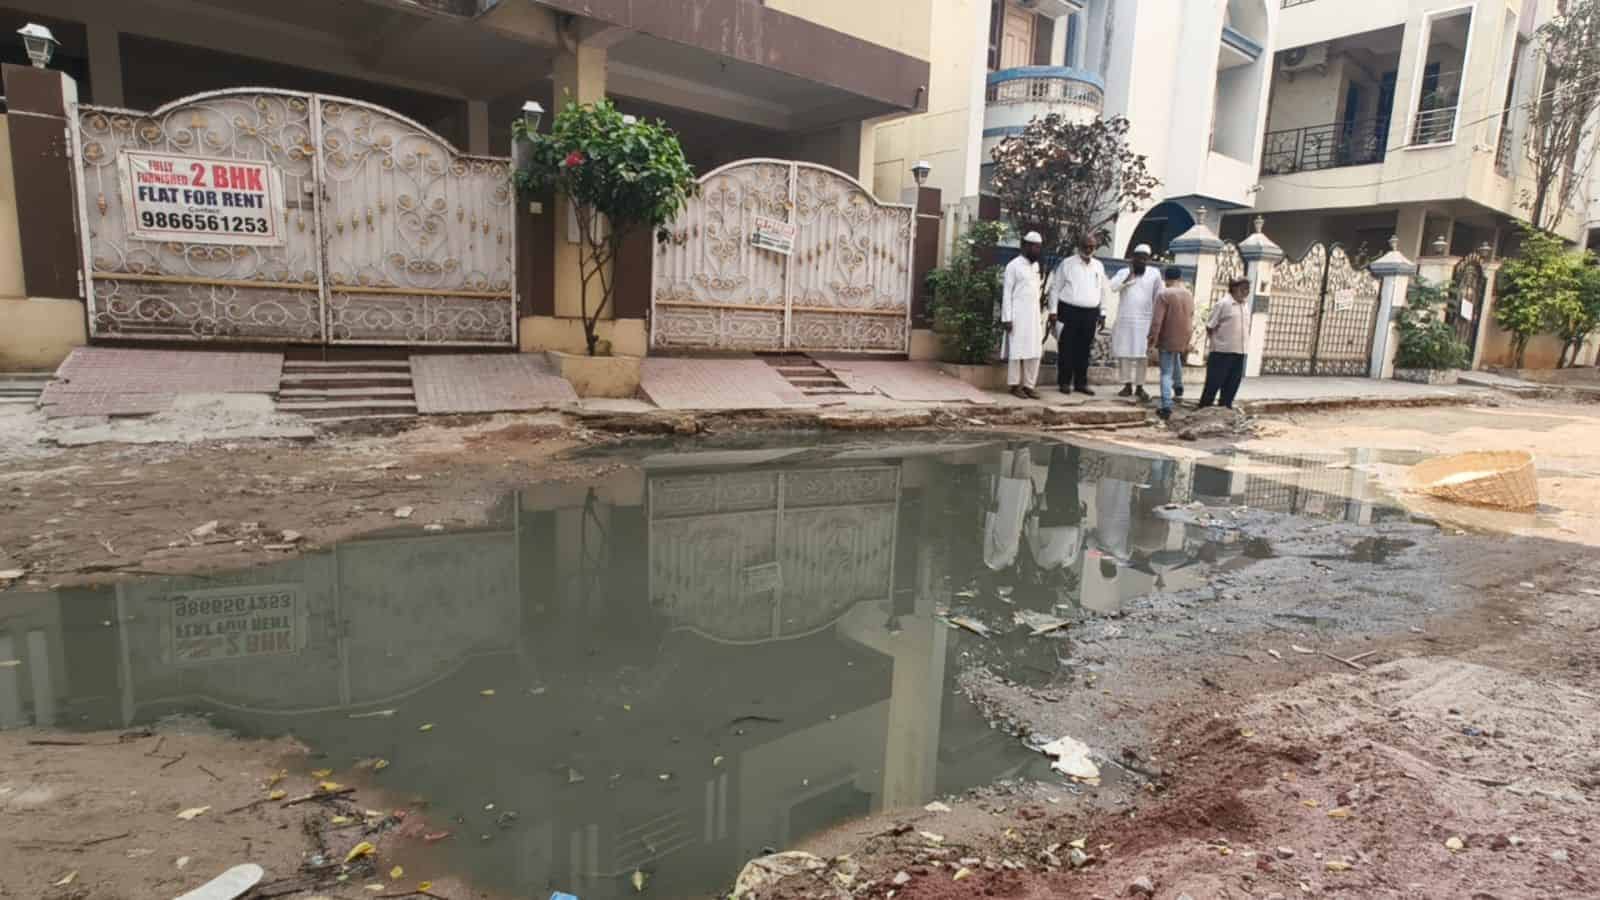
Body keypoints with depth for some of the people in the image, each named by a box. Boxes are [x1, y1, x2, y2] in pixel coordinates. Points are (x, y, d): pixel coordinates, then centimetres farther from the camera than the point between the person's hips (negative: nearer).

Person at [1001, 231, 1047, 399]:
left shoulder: (1036, 265, 14)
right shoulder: (1014, 266, -7)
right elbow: (1007, 293, -9)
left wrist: (1041, 290, 3)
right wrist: (1007, 318, -14)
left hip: (1034, 314, 7)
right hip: (1018, 314, -7)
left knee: (1034, 351, 3)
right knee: (1017, 350, -3)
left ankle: (1029, 385, 8)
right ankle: (1015, 385, 5)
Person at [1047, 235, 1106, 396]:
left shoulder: (1099, 266, 13)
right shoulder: (1067, 264, 1)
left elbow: (1102, 291, 17)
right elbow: (1055, 288, 0)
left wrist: (1102, 313, 13)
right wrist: (1054, 310, -5)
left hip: (1091, 313, 4)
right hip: (1070, 311, -4)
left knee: (1084, 349, 8)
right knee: (1067, 348, -1)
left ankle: (1081, 383, 15)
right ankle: (1064, 382, 7)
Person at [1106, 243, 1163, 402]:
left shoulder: (1154, 274, 3)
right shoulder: (1124, 272, 4)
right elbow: (1113, 287, -13)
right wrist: (1130, 275, -16)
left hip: (1144, 321, -1)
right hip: (1124, 320, 1)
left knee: (1142, 355, -2)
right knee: (1124, 353, 3)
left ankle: (1140, 387, 5)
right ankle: (1127, 385, 12)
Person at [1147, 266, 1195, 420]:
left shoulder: (1164, 295, -15)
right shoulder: (1189, 296, 5)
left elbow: (1156, 321, -19)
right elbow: (1190, 320, 13)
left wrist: (1152, 342, -15)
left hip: (1167, 340, -6)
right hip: (1183, 340, 6)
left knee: (1166, 373, -3)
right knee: (1176, 359, 34)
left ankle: (1166, 407, -12)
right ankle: (1178, 388, 46)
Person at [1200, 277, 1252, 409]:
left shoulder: (1246, 305, 11)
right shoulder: (1223, 304, -9)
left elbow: (1246, 328, 21)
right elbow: (1209, 327, -7)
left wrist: (1244, 345, 14)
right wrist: (1218, 341, -1)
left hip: (1239, 352, 7)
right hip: (1222, 351, -6)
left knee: (1232, 385, 11)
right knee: (1213, 384, -2)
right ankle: (1204, 410, 7)